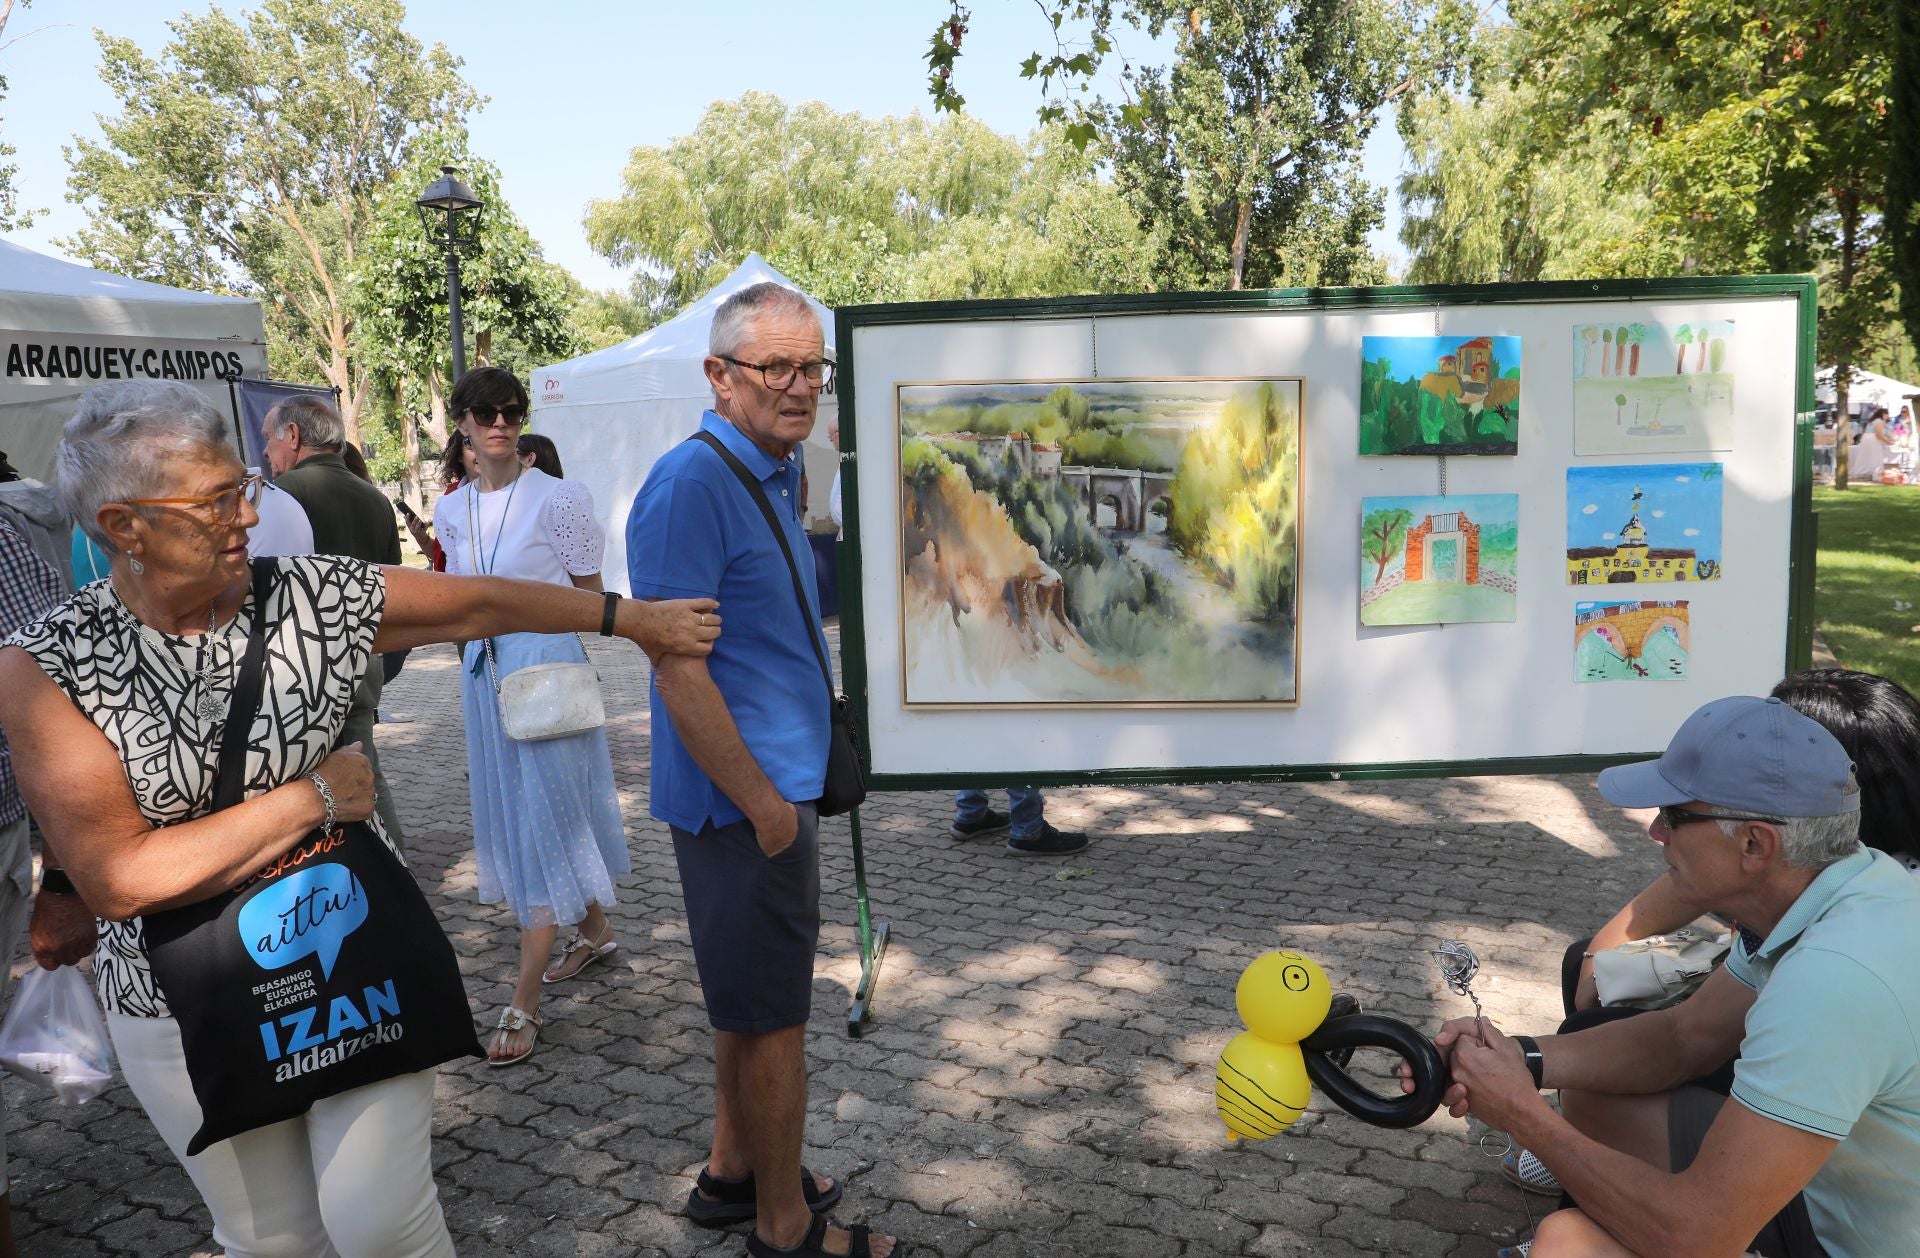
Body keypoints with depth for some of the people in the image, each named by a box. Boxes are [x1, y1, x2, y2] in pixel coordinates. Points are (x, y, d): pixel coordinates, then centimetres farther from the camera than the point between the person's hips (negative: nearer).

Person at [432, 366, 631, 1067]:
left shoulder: (556, 498, -9)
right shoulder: (452, 511, 8)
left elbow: (589, 596, -4)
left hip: (548, 662, -7)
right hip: (482, 668, 7)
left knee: (545, 816, -6)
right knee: (515, 809, 15)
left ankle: (525, 1002, -4)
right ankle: (594, 930, 34)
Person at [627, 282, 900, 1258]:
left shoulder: (780, 475, 11)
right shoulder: (692, 484, -19)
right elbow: (677, 665, -23)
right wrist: (762, 801, -20)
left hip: (776, 783, 10)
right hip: (745, 798, -10)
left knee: (752, 1003, 21)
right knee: (774, 1018, 4)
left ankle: (734, 1174, 38)